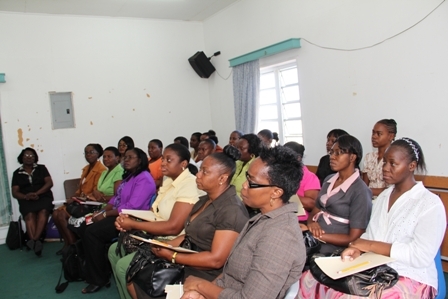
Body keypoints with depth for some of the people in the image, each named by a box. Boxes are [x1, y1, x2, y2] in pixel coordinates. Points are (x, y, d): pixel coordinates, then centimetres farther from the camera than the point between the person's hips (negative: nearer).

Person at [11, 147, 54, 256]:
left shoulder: (41, 168, 16)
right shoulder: (17, 173, 16)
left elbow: (49, 183, 4)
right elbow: (15, 193, 9)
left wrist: (37, 193, -12)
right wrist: (26, 196, -14)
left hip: (43, 196, 0)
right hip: (26, 200, 0)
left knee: (43, 211, -35)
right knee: (30, 215, -34)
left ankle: (34, 240, -49)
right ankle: (36, 242, -50)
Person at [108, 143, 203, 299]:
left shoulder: (189, 185, -22)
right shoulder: (169, 180, 9)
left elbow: (173, 227, -28)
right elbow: (155, 211, 12)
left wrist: (133, 225, -21)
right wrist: (129, 218, -7)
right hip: (155, 237, 10)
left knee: (123, 266, -15)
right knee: (114, 250, 12)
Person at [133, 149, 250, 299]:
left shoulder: (232, 210, -21)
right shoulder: (205, 200, 9)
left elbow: (216, 259, -25)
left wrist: (172, 256, -18)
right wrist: (165, 245, -5)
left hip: (205, 276, -8)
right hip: (187, 263, 8)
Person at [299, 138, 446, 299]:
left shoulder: (430, 204, -10)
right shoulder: (383, 196, 13)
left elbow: (421, 257, -18)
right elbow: (370, 234, 11)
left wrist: (370, 245, -15)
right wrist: (358, 249, -11)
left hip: (410, 279, -6)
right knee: (310, 280, -10)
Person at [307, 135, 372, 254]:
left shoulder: (360, 191, -11)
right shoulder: (329, 180, 11)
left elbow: (354, 239, -12)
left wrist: (318, 236, -16)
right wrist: (312, 223, -7)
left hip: (332, 250, -7)